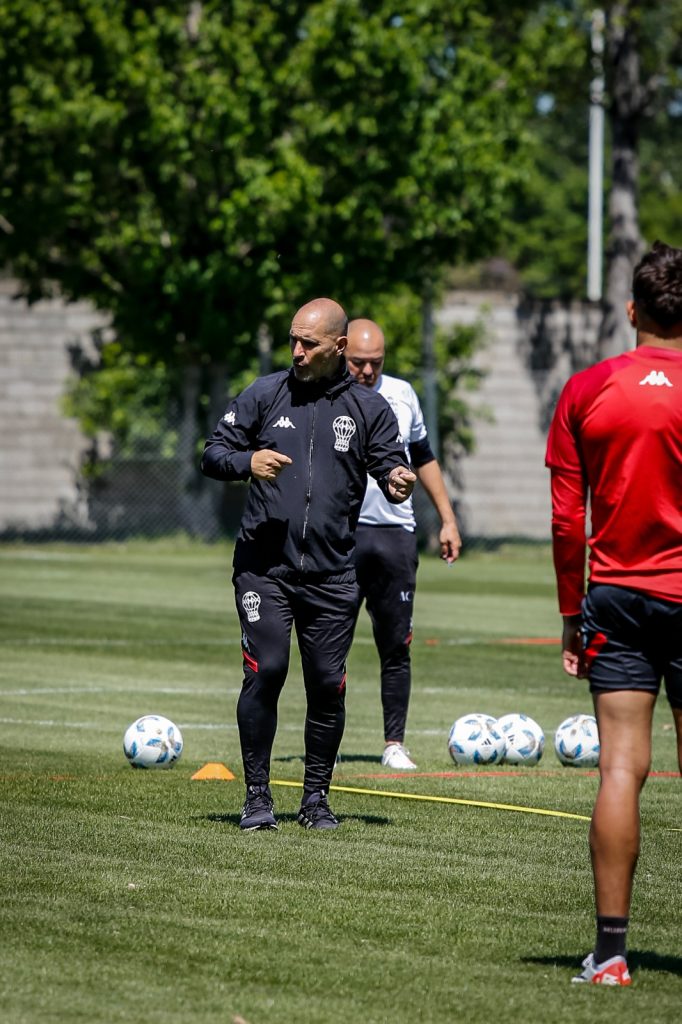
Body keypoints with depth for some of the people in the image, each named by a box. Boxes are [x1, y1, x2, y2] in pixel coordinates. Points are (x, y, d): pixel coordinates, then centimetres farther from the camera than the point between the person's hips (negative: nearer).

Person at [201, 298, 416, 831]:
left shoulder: (369, 408, 7)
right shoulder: (265, 395, 7)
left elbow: (391, 465, 4)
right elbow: (213, 454, 9)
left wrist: (397, 481, -20)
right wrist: (246, 461, -13)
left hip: (332, 575, 1)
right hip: (264, 568, -1)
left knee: (327, 685, 1)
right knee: (266, 671, -12)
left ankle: (316, 797, 16)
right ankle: (258, 795, 0)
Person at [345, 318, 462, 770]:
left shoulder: (402, 395, 11)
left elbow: (423, 458, 22)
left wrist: (447, 518, 19)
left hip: (395, 534, 3)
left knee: (396, 645, 3)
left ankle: (394, 744, 7)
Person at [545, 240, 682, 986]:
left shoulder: (586, 392, 2)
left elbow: (566, 519, 3)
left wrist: (572, 615, 11)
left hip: (616, 596, 2)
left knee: (620, 768, -1)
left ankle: (611, 947, -6)